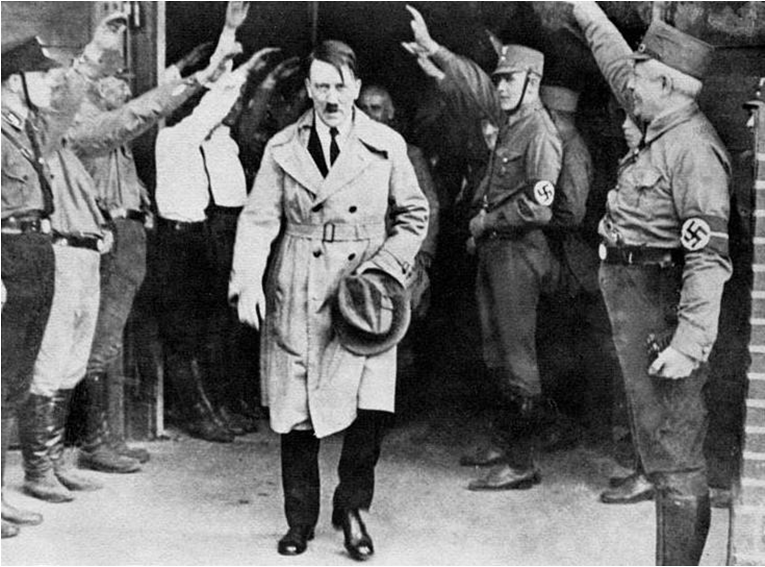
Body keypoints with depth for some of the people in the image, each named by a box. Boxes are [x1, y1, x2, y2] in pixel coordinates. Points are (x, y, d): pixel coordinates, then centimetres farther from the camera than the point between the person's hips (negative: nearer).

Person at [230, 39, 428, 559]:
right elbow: (259, 219, 1)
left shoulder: (387, 146, 3)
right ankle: (301, 520, 22)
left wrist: (386, 266, -3)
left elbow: (414, 214, 10)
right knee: (297, 414, 3)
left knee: (371, 408, -10)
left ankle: (352, 507, 15)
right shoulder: (283, 148, 5)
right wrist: (247, 282, -12)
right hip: (297, 300, 1)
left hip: (364, 293, 0)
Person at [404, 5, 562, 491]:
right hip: (493, 250, 9)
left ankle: (522, 464, -2)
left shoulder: (540, 134, -15)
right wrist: (432, 49, 22)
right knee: (498, 354, 15)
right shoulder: (507, 118, 10)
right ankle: (504, 444, 27)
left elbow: (538, 208, -21)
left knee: (518, 357, -7)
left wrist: (487, 220, -11)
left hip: (518, 254, -9)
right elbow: (474, 82, 25)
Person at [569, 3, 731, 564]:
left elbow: (710, 257, -24)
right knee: (660, 449, 16)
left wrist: (690, 343, -28)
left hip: (661, 311, -10)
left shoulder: (694, 148, -17)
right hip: (633, 297, 10)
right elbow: (618, 66, 30)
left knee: (674, 458, -4)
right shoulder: (662, 133, 11)